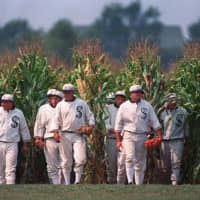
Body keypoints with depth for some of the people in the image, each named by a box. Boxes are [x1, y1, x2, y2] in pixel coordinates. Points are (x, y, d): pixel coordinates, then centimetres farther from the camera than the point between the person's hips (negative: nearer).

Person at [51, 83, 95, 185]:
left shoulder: (81, 103, 11)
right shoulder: (60, 105, 11)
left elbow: (89, 115, 14)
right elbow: (57, 120, 6)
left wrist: (91, 126, -4)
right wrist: (56, 132, -9)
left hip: (79, 135, 0)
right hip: (65, 135, 0)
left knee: (81, 159, -13)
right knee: (66, 161, 1)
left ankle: (77, 181, -6)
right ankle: (67, 183, 6)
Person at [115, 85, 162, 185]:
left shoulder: (147, 106, 9)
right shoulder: (124, 106, 4)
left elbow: (154, 122, 8)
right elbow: (118, 125, 7)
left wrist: (159, 136, -2)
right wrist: (118, 140, 1)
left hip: (142, 136, 2)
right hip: (128, 135, -2)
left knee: (140, 163, 4)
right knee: (130, 158, -21)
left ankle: (139, 184, 12)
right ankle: (130, 182, -26)